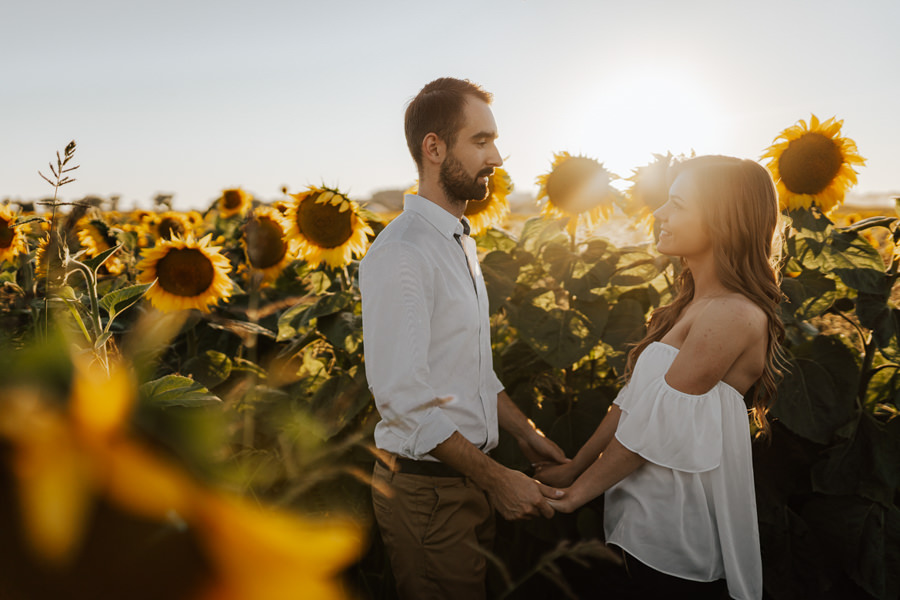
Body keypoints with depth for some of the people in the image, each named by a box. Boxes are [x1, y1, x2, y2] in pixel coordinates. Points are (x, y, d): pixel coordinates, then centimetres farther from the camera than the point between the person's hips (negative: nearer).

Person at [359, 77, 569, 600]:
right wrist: (496, 478, -18)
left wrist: (525, 433, 12)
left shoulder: (461, 242, 9)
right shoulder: (399, 255, -22)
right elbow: (404, 398, -24)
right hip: (426, 486, -8)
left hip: (471, 475, 8)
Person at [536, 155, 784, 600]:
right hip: (650, 520, 8)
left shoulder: (731, 314, -23)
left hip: (675, 541, -8)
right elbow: (634, 400, 7)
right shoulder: (696, 304, 7)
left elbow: (656, 425, -22)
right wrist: (573, 468, 7)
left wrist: (575, 495, -11)